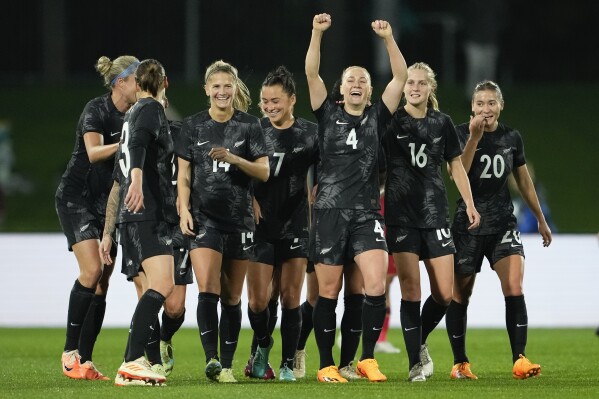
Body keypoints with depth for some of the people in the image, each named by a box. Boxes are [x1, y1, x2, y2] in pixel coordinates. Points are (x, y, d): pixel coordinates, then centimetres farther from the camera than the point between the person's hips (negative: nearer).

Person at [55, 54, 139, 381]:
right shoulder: (96, 110, -13)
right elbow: (94, 153, -27)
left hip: (109, 204, 7)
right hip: (77, 198, -7)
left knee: (102, 284, 0)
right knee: (92, 271, -20)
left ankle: (84, 361, 3)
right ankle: (70, 351, -11)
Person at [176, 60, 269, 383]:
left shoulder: (249, 125, 3)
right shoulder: (193, 126, 5)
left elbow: (264, 172, -1)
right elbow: (184, 174, 6)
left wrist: (233, 158, -17)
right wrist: (184, 209, -7)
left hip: (239, 219, 1)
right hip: (204, 217, -1)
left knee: (232, 298, 6)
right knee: (208, 291, -17)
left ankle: (226, 365, 12)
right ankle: (211, 359, -20)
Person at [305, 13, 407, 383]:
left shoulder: (377, 117, 8)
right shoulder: (328, 114, 6)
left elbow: (401, 77, 1)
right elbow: (312, 74, -4)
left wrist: (389, 38, -8)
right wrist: (317, 34, -14)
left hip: (367, 214, 1)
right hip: (330, 212, -1)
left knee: (376, 286, -14)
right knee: (329, 292, 1)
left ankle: (367, 359, 0)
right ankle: (327, 365, 10)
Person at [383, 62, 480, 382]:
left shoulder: (442, 123, 7)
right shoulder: (391, 121, -1)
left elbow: (456, 165, 15)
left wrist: (469, 203, 9)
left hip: (435, 214, 3)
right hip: (400, 216, -3)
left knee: (444, 295, 0)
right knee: (410, 290, -9)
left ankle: (420, 341, 26)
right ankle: (416, 363, -2)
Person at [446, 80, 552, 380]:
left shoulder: (512, 138, 4)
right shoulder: (461, 133, -7)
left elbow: (524, 181, 16)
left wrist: (541, 220, 20)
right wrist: (474, 137, -29)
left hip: (503, 223, 2)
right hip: (468, 225, -2)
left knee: (514, 290, -15)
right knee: (460, 296, 6)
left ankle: (519, 360, -16)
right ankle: (460, 363, 17)